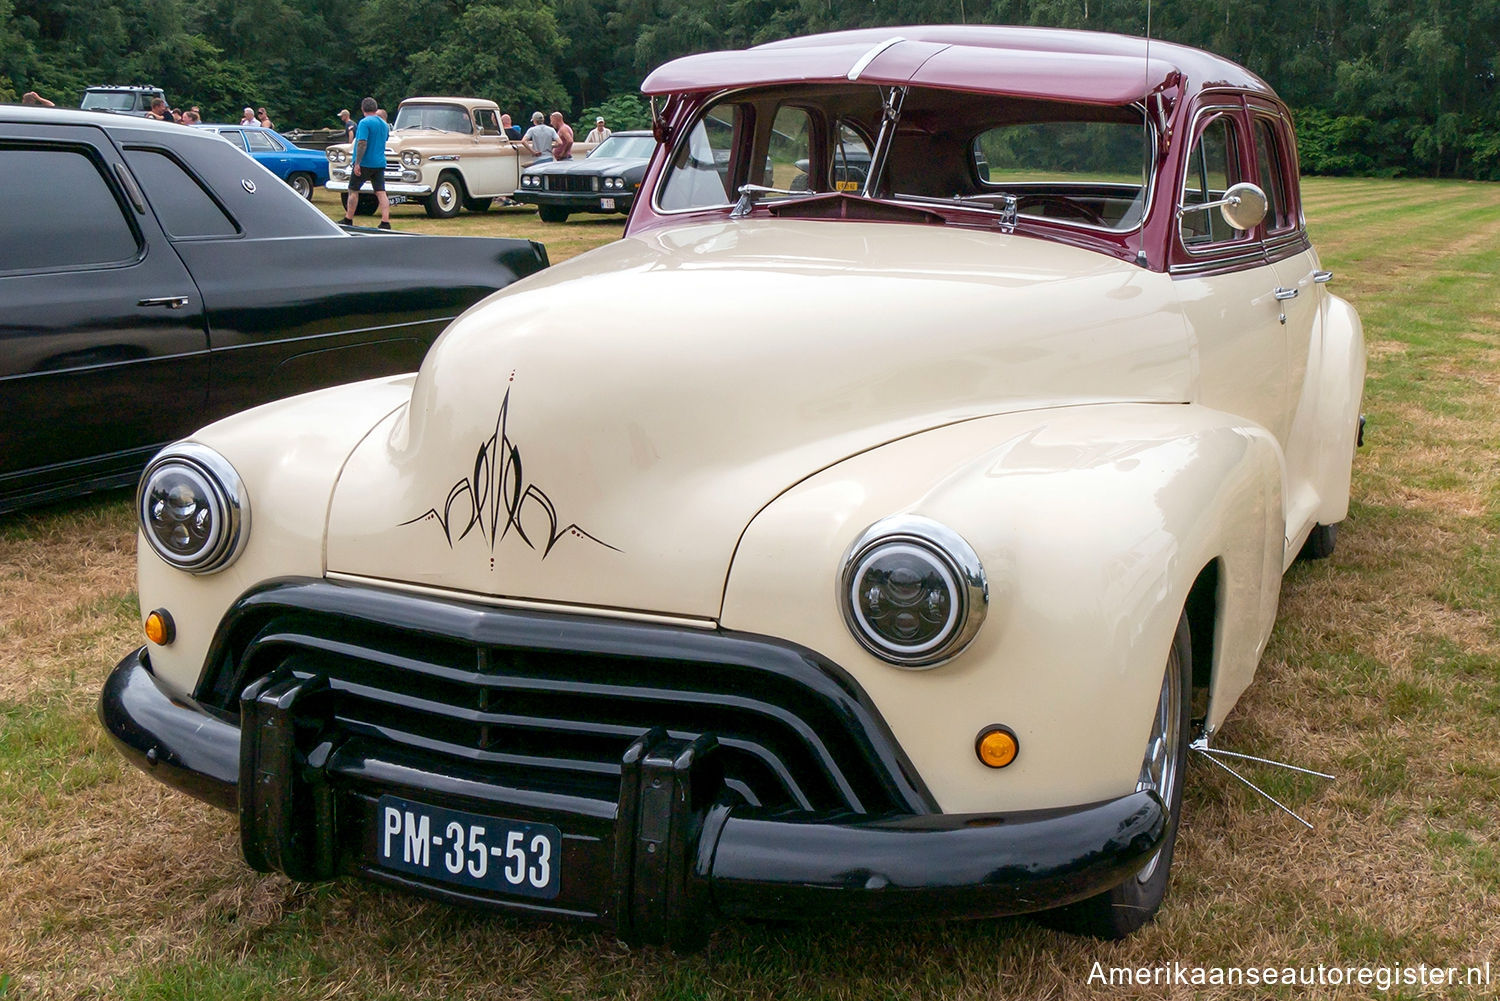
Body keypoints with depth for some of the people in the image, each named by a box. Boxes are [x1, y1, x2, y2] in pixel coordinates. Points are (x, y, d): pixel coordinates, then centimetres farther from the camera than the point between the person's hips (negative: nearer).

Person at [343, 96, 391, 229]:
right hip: (380, 163, 6)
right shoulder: (384, 124, 10)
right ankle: (385, 222, -9)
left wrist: (357, 163, -21)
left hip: (364, 163, -6)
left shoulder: (364, 122, -13)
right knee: (381, 193, 0)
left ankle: (348, 221, 13)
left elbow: (362, 143, -20)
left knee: (353, 191, 7)